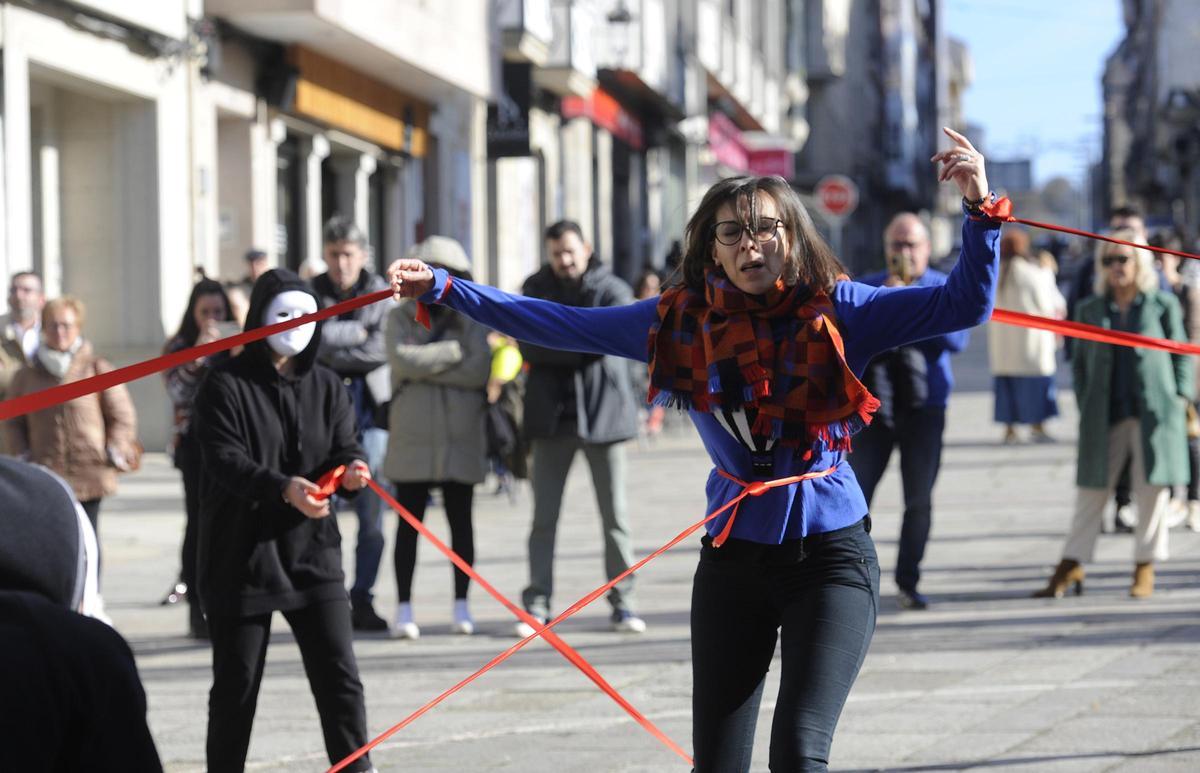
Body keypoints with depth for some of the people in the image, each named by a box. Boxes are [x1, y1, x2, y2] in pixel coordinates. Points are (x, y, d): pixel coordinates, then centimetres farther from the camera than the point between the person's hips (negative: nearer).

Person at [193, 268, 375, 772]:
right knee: (235, 687, 4)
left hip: (312, 550, 4)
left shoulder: (325, 386, 10)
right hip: (241, 556, -3)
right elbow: (226, 461, -16)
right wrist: (284, 488, -33)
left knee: (339, 678, -1)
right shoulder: (225, 385, -5)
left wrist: (351, 469, -21)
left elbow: (344, 447, 4)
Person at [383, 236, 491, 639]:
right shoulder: (400, 317, 5)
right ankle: (404, 609, 4)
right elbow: (401, 360, -13)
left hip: (461, 437, 1)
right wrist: (454, 352, -10)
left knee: (460, 520, 6)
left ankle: (461, 606, 14)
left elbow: (481, 369, -9)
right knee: (409, 521, 0)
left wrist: (426, 368, -11)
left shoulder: (472, 320, 6)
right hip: (412, 436, -1)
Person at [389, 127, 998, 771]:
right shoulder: (682, 323, 0)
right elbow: (561, 326, 4)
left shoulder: (837, 314, -7)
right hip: (732, 562, 3)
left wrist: (979, 210, -26)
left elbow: (964, 305, -11)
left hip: (829, 555, -3)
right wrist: (442, 288, 2)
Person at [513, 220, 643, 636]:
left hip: (601, 411, -1)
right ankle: (537, 605, 5)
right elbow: (529, 346, -7)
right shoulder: (536, 289, 6)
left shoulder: (611, 288, -1)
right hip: (552, 414, 1)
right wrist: (585, 347, -17)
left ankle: (622, 603, 10)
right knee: (544, 516, 1)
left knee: (615, 514, 2)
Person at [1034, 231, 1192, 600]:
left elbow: (1181, 355, 4)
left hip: (1153, 413, -2)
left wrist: (1178, 399, -4)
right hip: (1105, 417, 2)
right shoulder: (1089, 310, 8)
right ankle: (1070, 567, 7)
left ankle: (1145, 566, 14)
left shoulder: (1163, 305, 2)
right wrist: (1084, 405, 3)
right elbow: (1080, 363, 11)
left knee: (1152, 489, 3)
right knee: (1092, 490, 4)